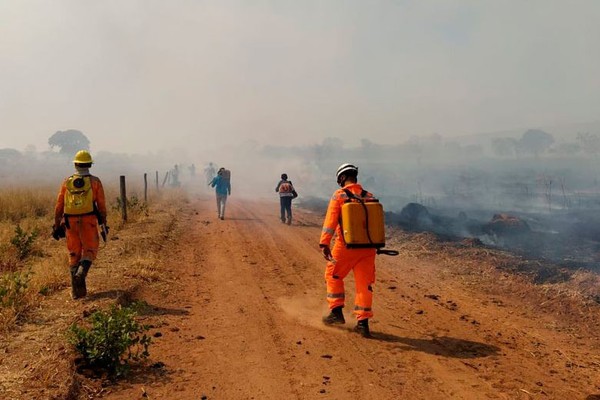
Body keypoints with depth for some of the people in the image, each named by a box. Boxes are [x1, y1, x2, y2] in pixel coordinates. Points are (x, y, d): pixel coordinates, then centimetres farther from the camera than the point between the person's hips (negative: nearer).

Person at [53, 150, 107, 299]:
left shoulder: (67, 182, 4)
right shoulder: (95, 181, -2)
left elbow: (59, 206, 5)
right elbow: (101, 205, -2)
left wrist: (57, 225, 11)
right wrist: (104, 221, 9)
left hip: (71, 222, 3)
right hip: (88, 221, -2)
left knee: (74, 253, 11)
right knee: (90, 250, 10)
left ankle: (77, 290, 14)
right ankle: (81, 272, -19)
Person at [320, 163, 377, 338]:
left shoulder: (339, 195, -6)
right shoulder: (369, 196, 8)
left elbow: (331, 221, -15)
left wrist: (324, 243, -17)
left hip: (345, 246, -4)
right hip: (367, 247, 4)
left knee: (333, 276, 17)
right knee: (364, 283, 8)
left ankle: (336, 312, 18)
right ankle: (363, 322, 10)